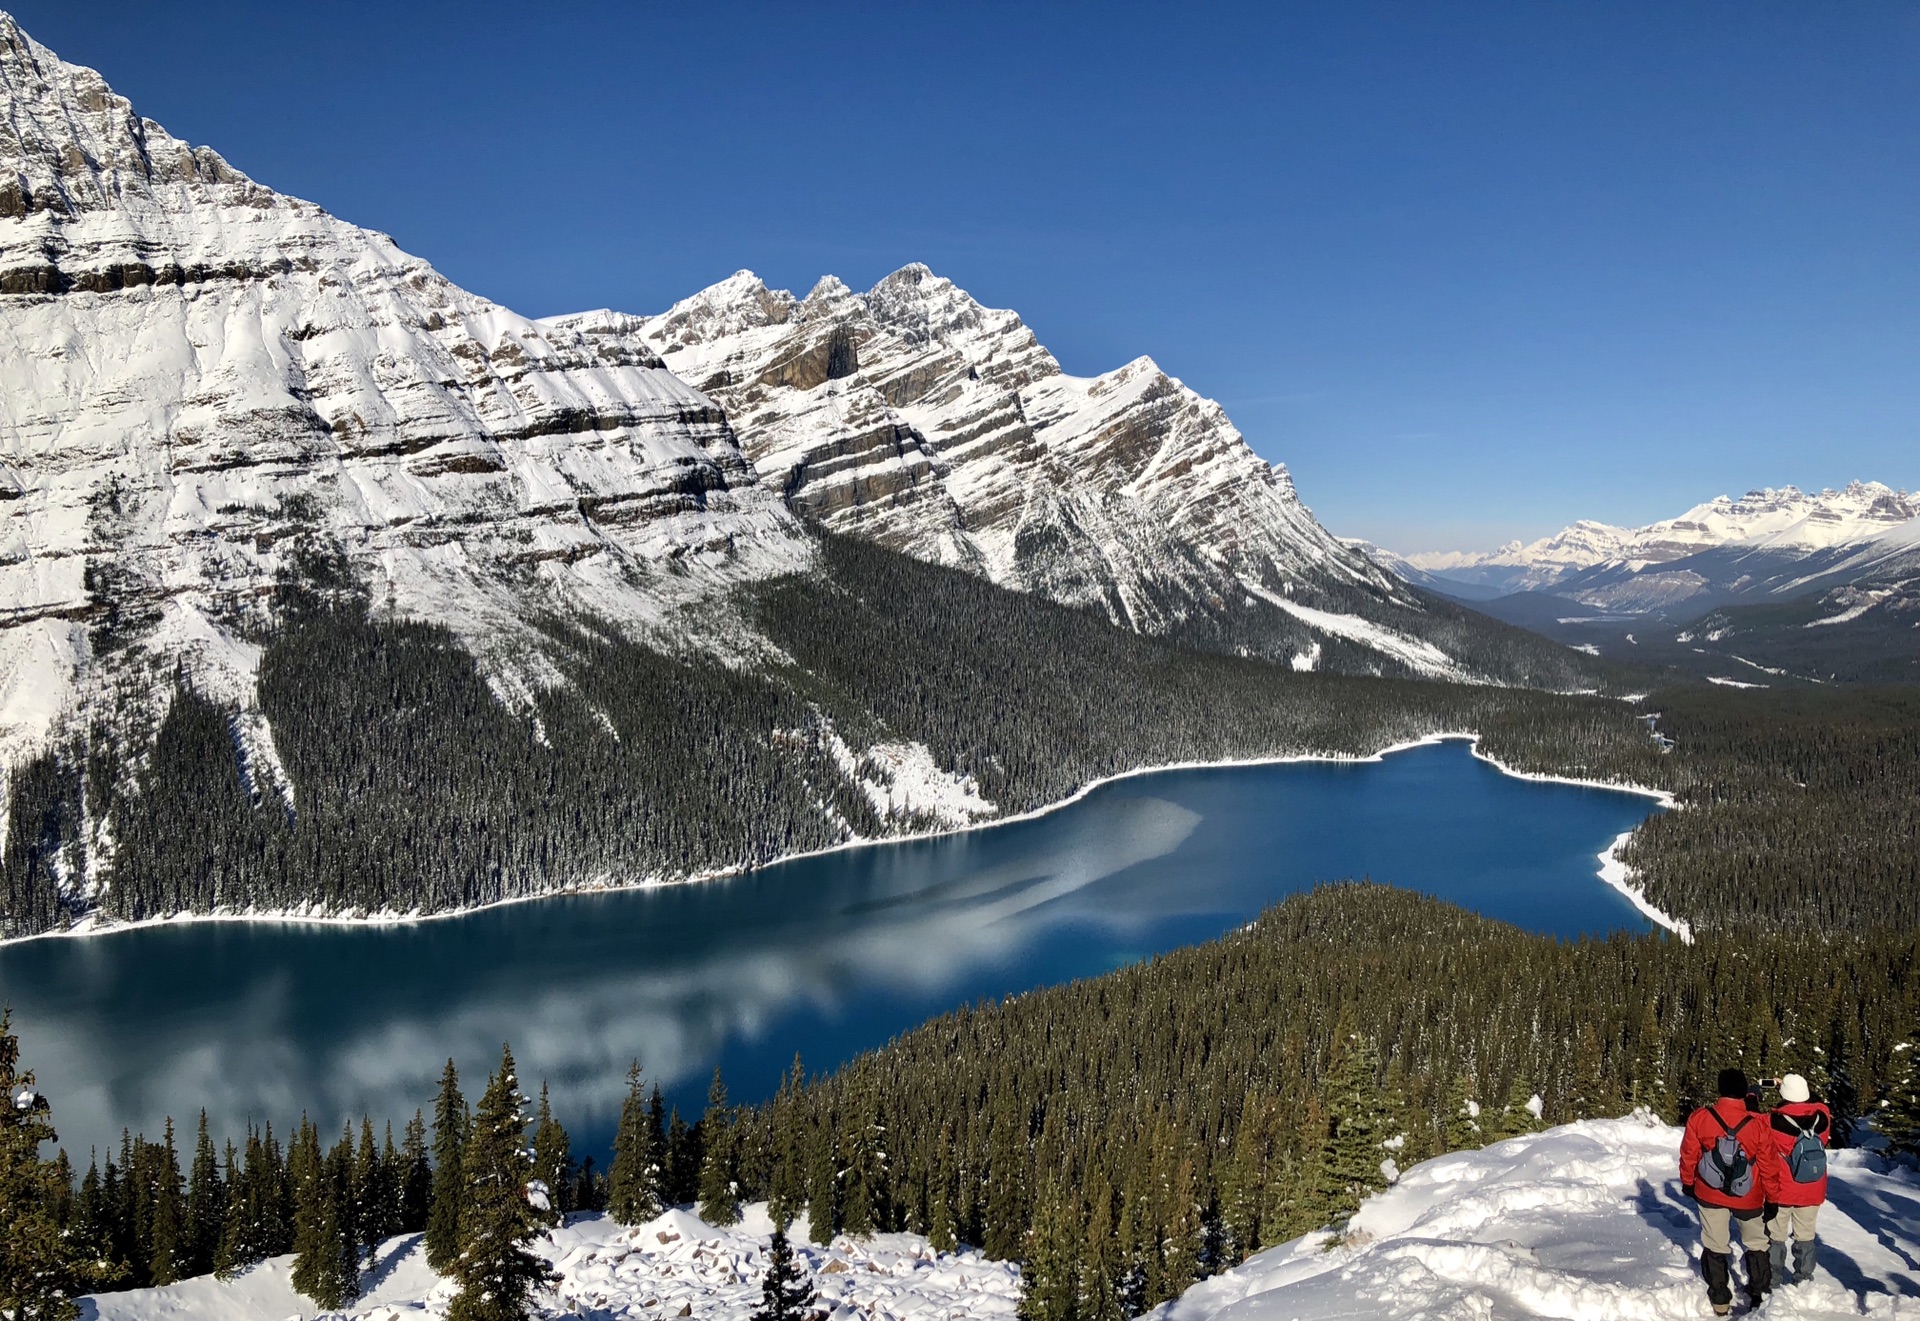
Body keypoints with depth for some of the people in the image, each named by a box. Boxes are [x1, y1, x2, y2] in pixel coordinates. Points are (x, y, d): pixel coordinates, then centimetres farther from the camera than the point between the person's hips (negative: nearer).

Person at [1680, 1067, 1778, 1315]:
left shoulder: (1699, 1118, -15)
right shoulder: (1758, 1124, -19)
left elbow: (1689, 1155, -4)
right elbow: (1768, 1165, -10)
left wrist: (1688, 1182, 13)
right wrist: (1772, 1198, 5)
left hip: (1710, 1193, 1)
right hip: (1748, 1198, -1)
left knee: (1715, 1246, 14)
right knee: (1756, 1244, 23)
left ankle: (1720, 1301, 20)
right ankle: (1758, 1295, 30)